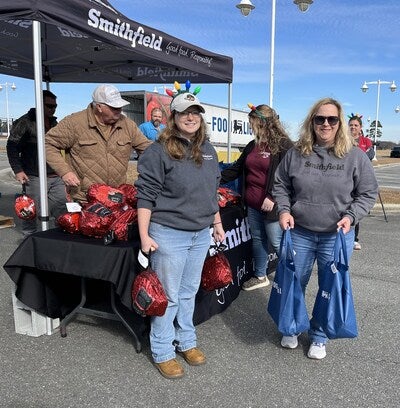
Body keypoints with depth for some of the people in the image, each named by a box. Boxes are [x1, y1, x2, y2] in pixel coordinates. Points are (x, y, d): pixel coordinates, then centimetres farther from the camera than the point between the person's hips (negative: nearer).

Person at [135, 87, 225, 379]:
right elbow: (145, 196, -12)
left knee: (189, 292, 18)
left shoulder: (208, 150, 10)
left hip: (201, 234, 6)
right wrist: (144, 235, -16)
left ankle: (186, 341, 35)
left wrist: (217, 223, 19)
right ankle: (163, 352, 22)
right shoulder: (159, 151, -11)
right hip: (169, 234, -6)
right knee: (168, 296, 5)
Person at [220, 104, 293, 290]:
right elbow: (237, 168, 19)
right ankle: (260, 276, 33)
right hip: (253, 204, 8)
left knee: (277, 242, 2)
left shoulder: (284, 145, -11)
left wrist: (273, 197, -22)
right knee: (257, 239, 17)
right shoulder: (252, 146, 13)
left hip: (271, 205, -7)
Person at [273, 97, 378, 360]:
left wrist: (351, 216, -14)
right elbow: (280, 186, 7)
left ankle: (319, 337, 32)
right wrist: (283, 210, -8)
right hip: (299, 232, 1)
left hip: (337, 236, -1)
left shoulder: (355, 156, -5)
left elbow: (368, 193, 0)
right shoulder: (296, 153, -2)